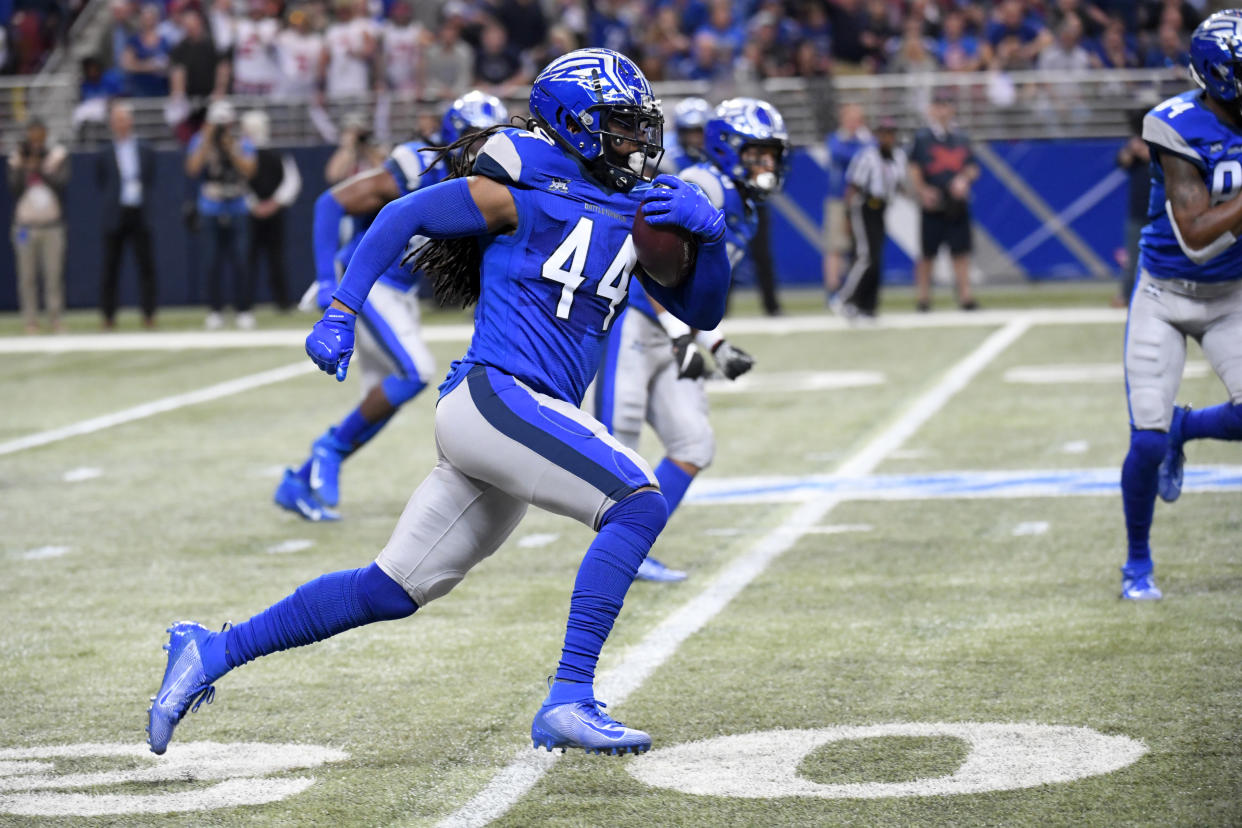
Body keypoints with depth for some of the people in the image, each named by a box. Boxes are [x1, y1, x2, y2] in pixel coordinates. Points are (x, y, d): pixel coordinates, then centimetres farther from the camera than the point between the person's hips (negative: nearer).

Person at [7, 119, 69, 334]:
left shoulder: (58, 155, 4)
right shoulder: (17, 159, 6)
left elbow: (61, 184, -8)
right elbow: (14, 189, -4)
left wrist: (39, 168, -14)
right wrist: (23, 166, -13)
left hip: (52, 224, -1)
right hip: (25, 225, 1)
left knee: (54, 274, -1)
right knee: (27, 276, 0)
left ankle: (55, 320, 6)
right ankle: (30, 321, 5)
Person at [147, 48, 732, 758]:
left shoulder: (638, 212, 16)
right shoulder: (527, 194, -4)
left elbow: (703, 312, 18)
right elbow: (403, 217, 4)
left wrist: (708, 232, -1)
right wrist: (340, 315, -2)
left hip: (525, 420, 8)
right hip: (494, 396, -8)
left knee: (394, 589, 10)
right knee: (639, 500, -22)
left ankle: (211, 651, 20)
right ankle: (569, 700, -24)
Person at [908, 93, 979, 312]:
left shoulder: (961, 139, 13)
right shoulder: (922, 138, 0)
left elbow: (972, 169, 15)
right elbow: (914, 169, -4)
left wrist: (964, 179, -6)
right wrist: (922, 191, -17)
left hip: (957, 204, 3)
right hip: (933, 205, -3)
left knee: (961, 252, 0)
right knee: (927, 253, 2)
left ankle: (965, 294, 1)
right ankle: (923, 296, 10)